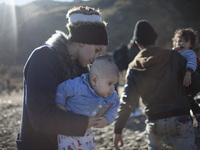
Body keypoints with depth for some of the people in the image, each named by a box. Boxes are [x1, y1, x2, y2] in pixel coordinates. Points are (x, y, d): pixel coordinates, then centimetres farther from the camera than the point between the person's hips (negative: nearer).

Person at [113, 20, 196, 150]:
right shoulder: (174, 57, -1)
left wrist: (118, 130, 4)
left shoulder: (134, 69, 2)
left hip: (154, 123, 3)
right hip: (180, 119, -2)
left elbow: (127, 101, -1)